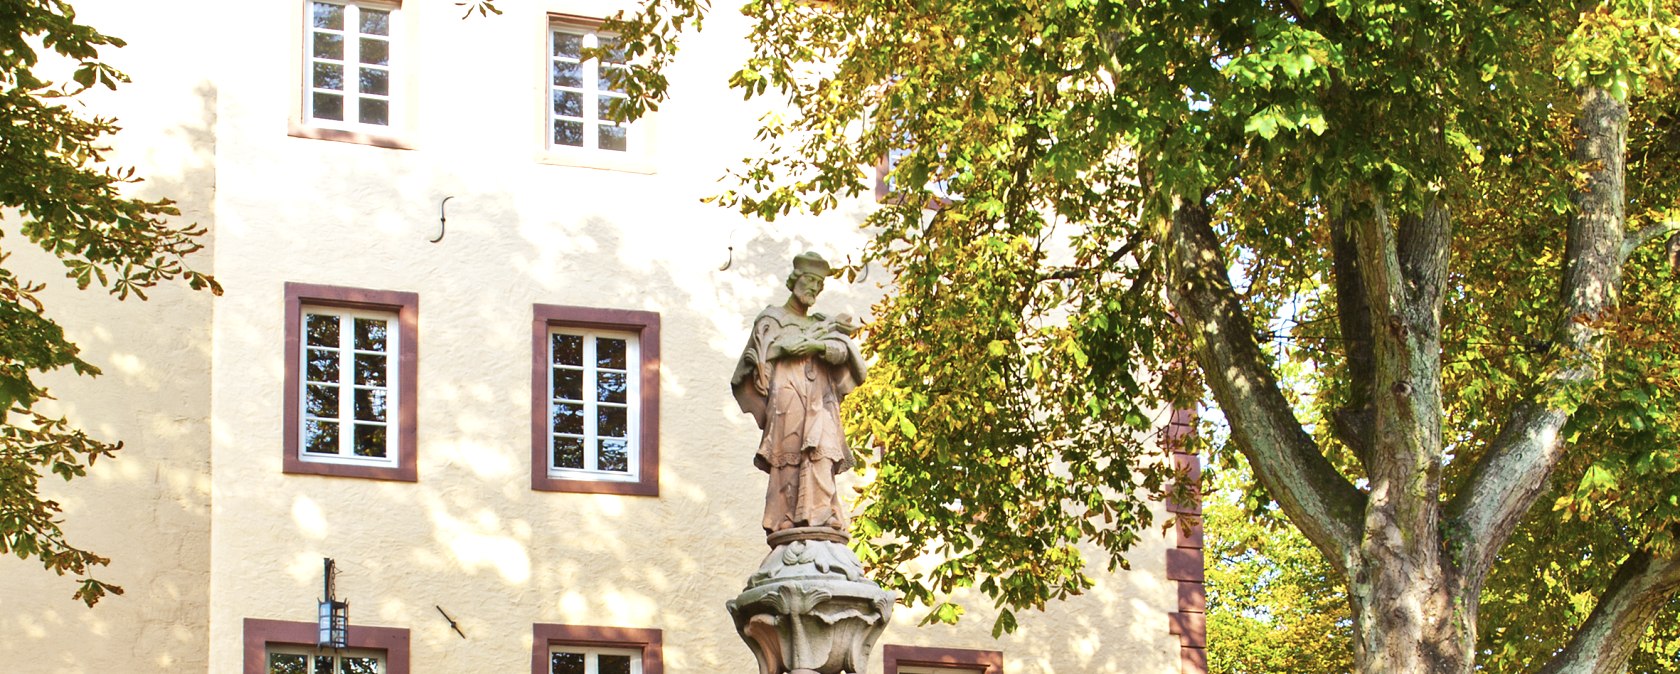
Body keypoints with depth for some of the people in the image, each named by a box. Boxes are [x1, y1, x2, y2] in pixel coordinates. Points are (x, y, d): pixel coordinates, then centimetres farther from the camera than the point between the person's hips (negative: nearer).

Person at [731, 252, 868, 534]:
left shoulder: (821, 323, 28)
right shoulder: (772, 318, 18)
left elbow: (842, 352, 8)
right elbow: (780, 346, -2)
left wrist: (815, 344, -8)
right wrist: (824, 332, 2)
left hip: (820, 402, 4)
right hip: (786, 393, -3)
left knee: (820, 455, -16)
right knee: (787, 458, -16)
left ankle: (818, 518, -27)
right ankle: (783, 522, -23)